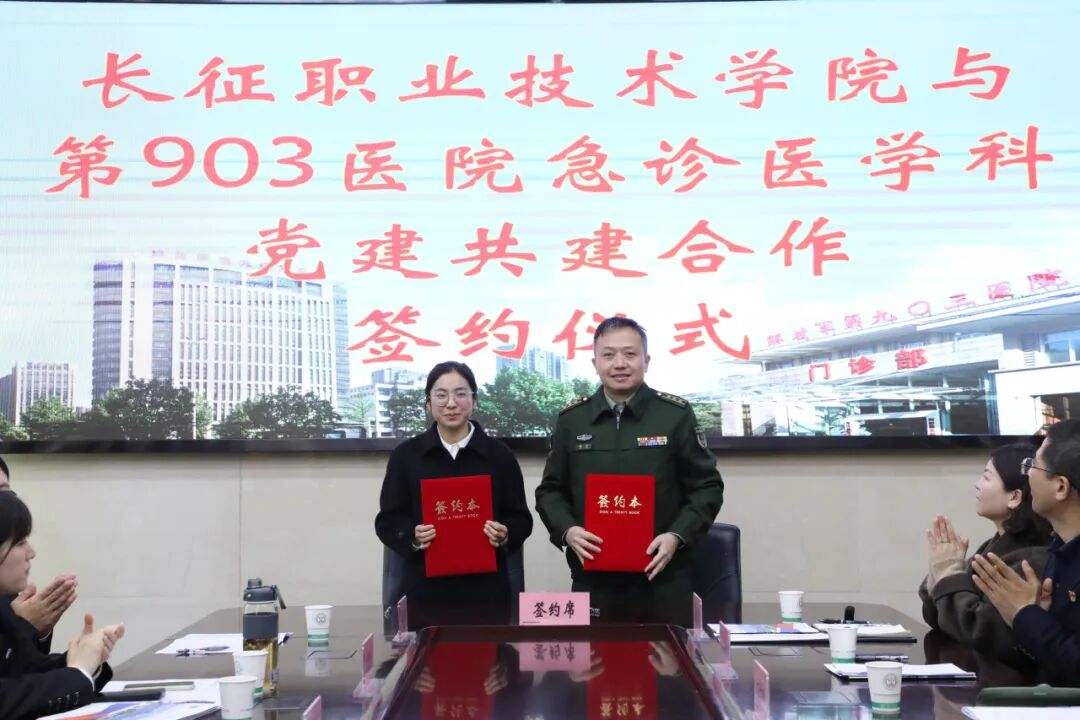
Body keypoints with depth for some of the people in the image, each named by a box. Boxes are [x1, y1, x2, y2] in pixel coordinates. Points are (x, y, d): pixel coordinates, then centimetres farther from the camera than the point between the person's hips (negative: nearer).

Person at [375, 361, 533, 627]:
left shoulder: (499, 455, 6)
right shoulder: (405, 455, 5)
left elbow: (521, 519, 8)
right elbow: (387, 521, 6)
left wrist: (505, 535, -13)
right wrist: (412, 537, -14)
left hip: (486, 592, 0)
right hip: (425, 592, 0)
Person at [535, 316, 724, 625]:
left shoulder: (677, 415, 0)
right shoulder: (570, 419, 7)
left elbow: (706, 487, 3)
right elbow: (550, 491, 12)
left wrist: (677, 536, -12)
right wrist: (567, 530, -8)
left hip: (663, 581, -1)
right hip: (593, 580, 2)